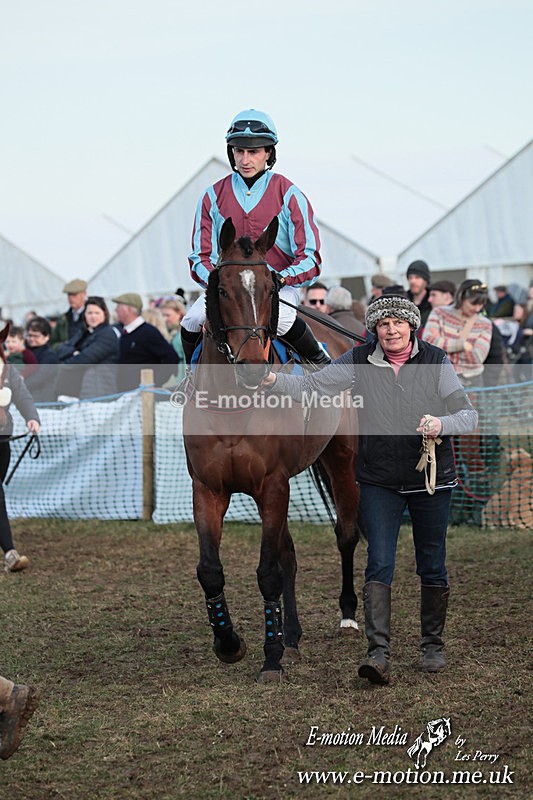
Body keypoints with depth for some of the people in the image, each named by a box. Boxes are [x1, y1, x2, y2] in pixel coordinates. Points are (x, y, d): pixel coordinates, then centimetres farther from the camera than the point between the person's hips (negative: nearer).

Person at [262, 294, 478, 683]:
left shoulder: (436, 361, -6)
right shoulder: (359, 361, -3)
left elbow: (469, 414, -6)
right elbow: (311, 388, -4)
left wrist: (442, 424, -27)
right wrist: (274, 380, -22)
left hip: (432, 478, 0)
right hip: (379, 481, 0)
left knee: (432, 566, 10)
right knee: (379, 564, -9)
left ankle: (433, 644, 27)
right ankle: (379, 652, -14)